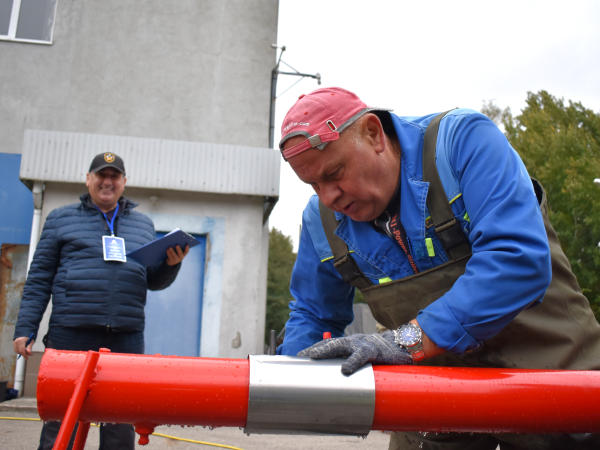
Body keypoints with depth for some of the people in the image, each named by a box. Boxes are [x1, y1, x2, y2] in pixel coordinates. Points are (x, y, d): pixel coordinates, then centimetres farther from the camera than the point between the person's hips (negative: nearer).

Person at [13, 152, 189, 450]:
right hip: (71, 335, -2)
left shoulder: (143, 225, 19)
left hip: (126, 338, 2)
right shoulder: (61, 219, 12)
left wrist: (171, 264, -3)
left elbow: (154, 280, 18)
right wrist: (25, 328, 1)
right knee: (61, 422, 3)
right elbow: (39, 278, 9)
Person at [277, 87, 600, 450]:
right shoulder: (321, 220, -4)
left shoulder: (462, 139, -20)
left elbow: (519, 258, -32)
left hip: (548, 367, -2)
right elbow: (312, 315, 8)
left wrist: (409, 340, -38)